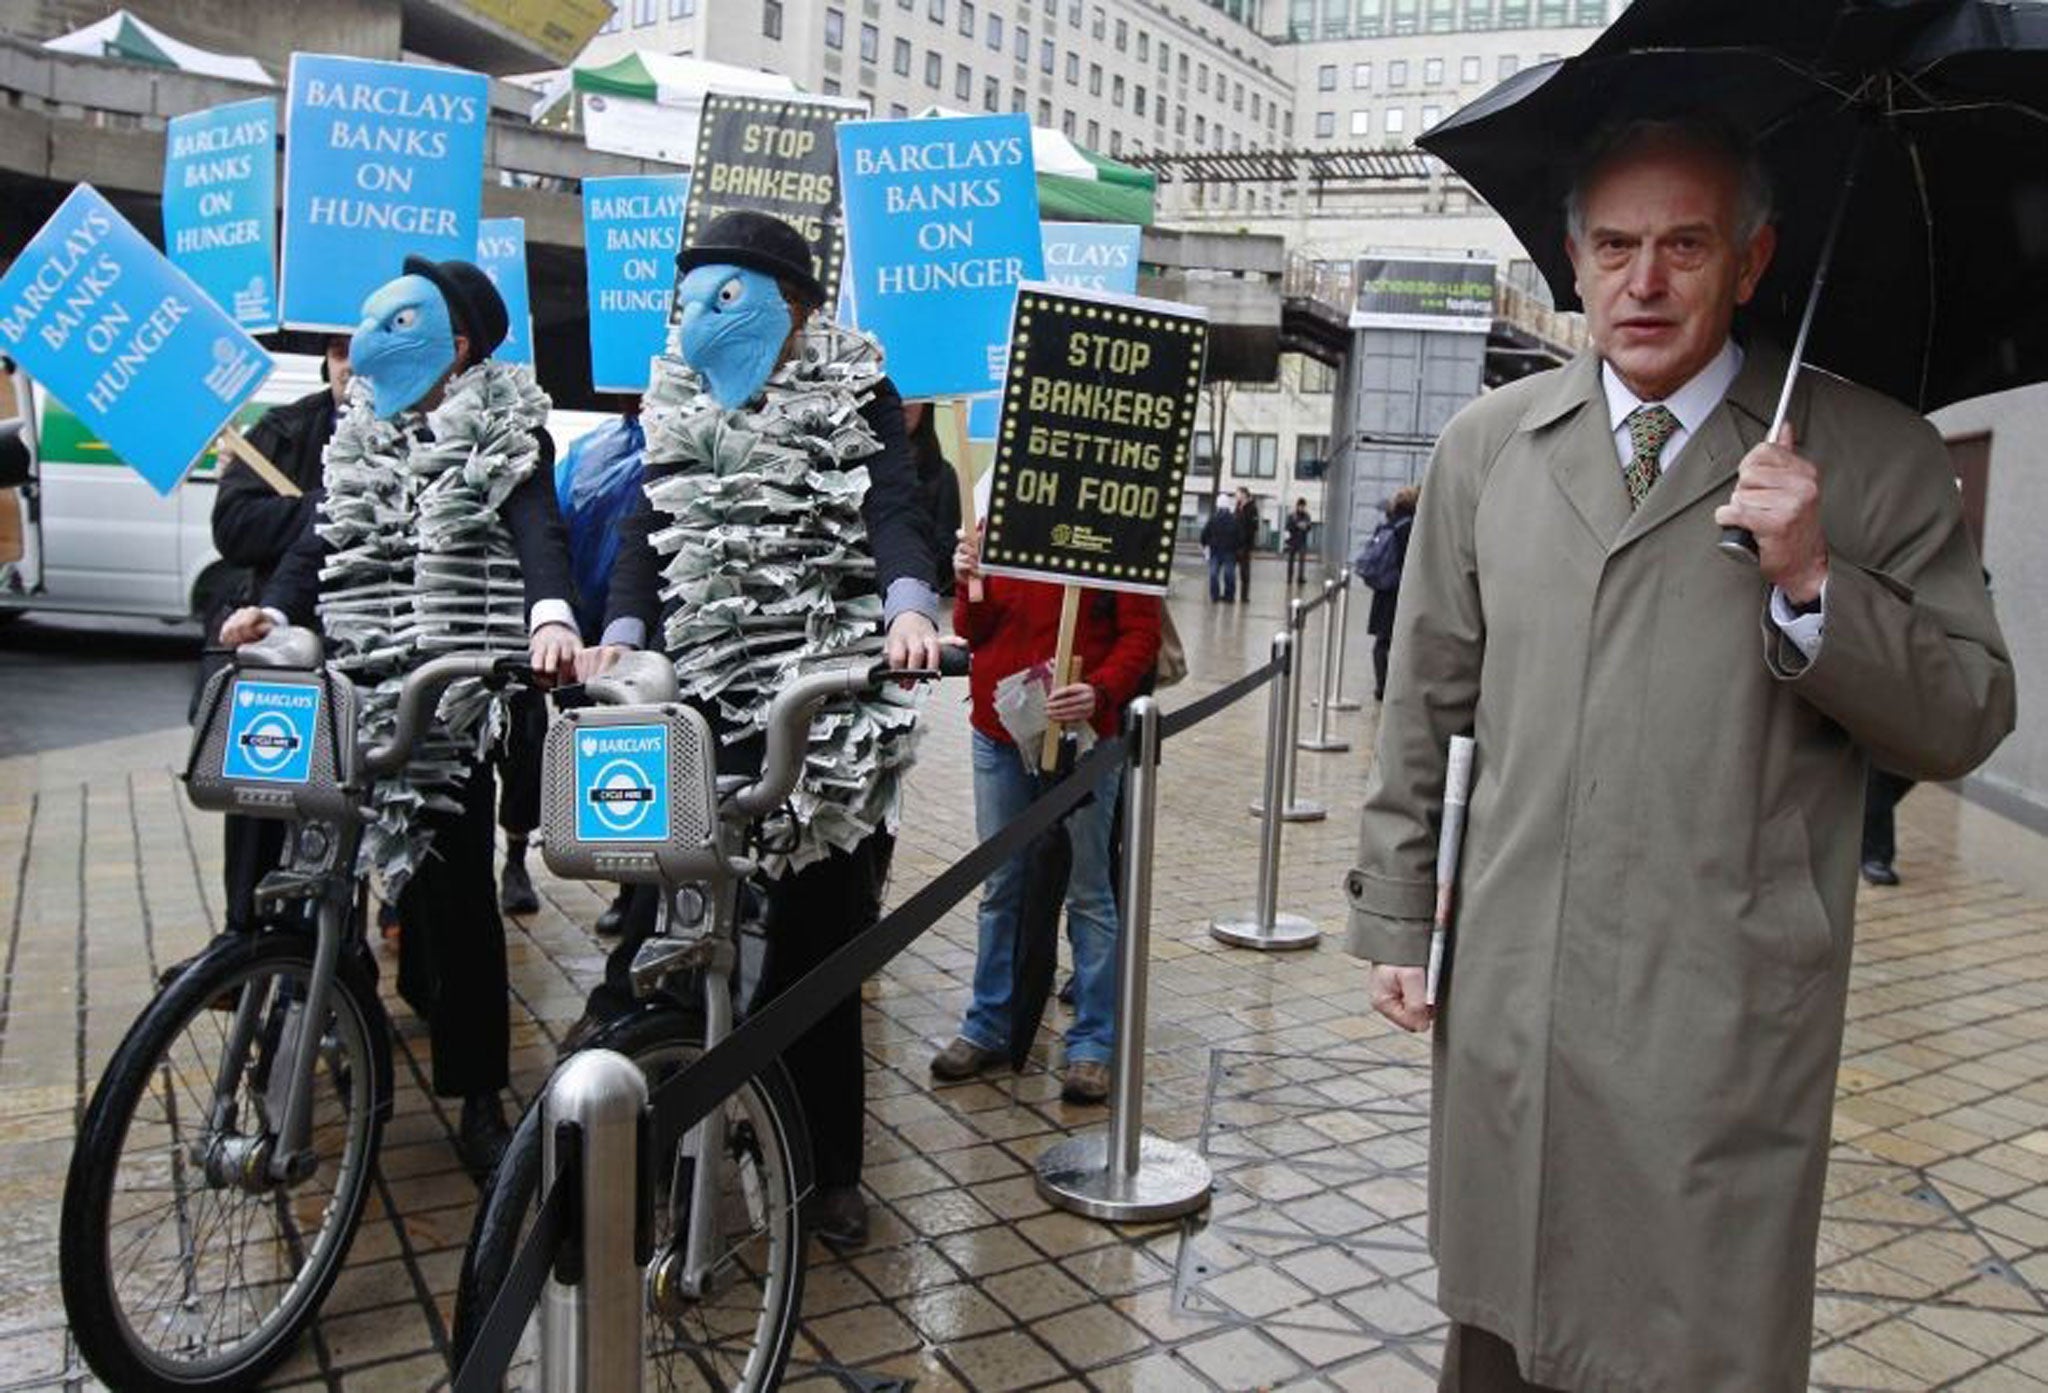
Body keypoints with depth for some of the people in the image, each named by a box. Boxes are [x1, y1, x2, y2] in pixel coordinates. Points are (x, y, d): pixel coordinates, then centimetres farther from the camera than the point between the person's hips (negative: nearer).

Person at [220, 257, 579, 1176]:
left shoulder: (507, 432, 0)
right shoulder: (359, 432, 16)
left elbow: (538, 528, -17)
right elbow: (320, 539, 10)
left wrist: (550, 616, -37)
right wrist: (273, 610, -10)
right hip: (357, 677, 5)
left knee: (453, 875, -5)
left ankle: (478, 1096, 3)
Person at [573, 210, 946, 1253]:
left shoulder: (856, 394, 3)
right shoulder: (676, 401, 15)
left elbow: (896, 509, -11)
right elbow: (647, 528, 8)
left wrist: (907, 606, -31)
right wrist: (620, 633, -10)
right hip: (704, 681, 3)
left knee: (819, 930, 4)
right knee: (659, 872, -9)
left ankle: (829, 1165, 16)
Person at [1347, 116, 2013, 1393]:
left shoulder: (1878, 460, -1)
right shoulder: (1487, 446, 7)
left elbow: (1968, 725, -2)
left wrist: (1811, 583, -17)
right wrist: (1396, 916, 11)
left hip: (1725, 1024, -2)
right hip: (1507, 1001, 3)